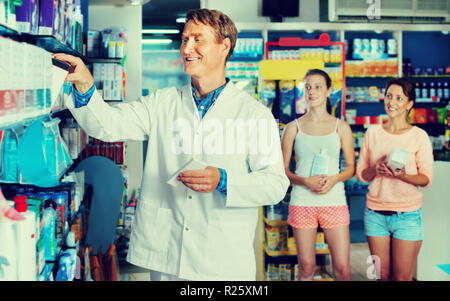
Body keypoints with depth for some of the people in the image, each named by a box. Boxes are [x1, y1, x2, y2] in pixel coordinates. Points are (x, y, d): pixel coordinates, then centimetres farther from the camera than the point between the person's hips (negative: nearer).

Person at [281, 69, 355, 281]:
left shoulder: (341, 127, 7)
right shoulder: (294, 128, 5)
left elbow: (351, 167, 9)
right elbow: (282, 169, 5)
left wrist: (334, 179, -11)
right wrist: (306, 181, -13)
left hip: (334, 201, 0)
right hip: (302, 202, 0)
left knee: (342, 268, -2)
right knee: (306, 267, 5)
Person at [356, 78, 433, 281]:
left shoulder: (419, 136, -3)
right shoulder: (373, 133, 6)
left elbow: (426, 179, -2)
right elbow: (361, 174, 10)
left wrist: (403, 175, -21)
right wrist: (376, 169, -11)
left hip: (407, 216, -2)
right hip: (375, 214, 3)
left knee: (402, 277, 1)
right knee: (382, 275, 9)